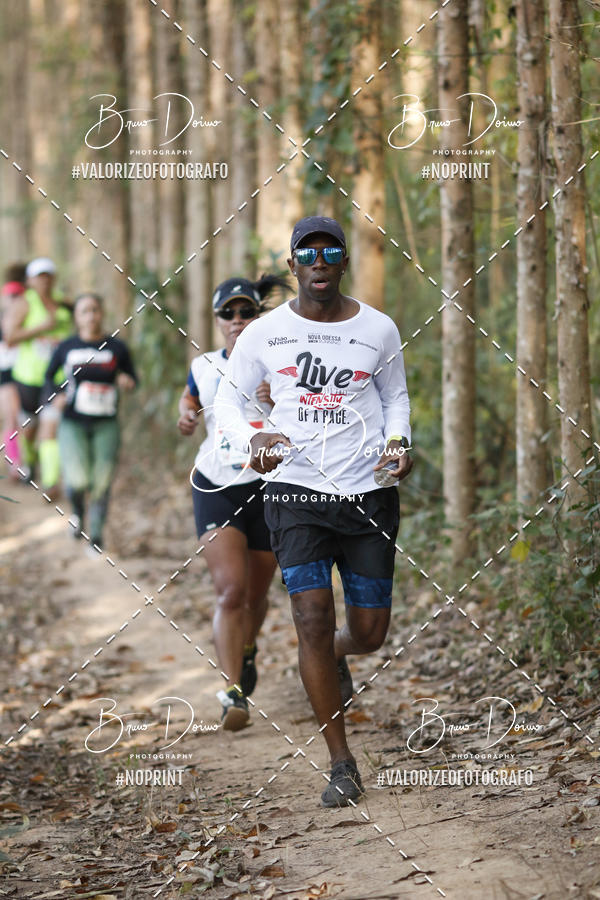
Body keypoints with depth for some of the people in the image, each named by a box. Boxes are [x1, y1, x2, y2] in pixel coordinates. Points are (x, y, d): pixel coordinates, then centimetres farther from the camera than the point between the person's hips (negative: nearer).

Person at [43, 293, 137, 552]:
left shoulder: (116, 348, 2)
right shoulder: (66, 348, 2)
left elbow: (132, 378, 12)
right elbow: (48, 376, 15)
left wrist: (127, 382, -12)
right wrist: (55, 395, -4)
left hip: (106, 426, 1)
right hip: (73, 424, -1)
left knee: (101, 483, -3)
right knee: (77, 481, -15)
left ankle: (96, 536, 14)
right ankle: (78, 511, 19)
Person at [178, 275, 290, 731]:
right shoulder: (204, 367, 1)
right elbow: (190, 398, 20)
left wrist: (279, 405, -28)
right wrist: (186, 416, -2)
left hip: (269, 488, 0)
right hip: (216, 489, 0)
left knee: (255, 595, 15)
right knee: (230, 591, -18)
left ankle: (247, 650, 48)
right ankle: (234, 693, -19)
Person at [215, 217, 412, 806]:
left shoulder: (378, 330, 4)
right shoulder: (265, 333, 1)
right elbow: (227, 398, 8)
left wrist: (398, 442, -2)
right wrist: (253, 439, -12)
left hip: (368, 492, 1)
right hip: (296, 490, -1)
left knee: (370, 633, 4)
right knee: (313, 619, -12)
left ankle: (334, 656, 45)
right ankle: (341, 764, -1)